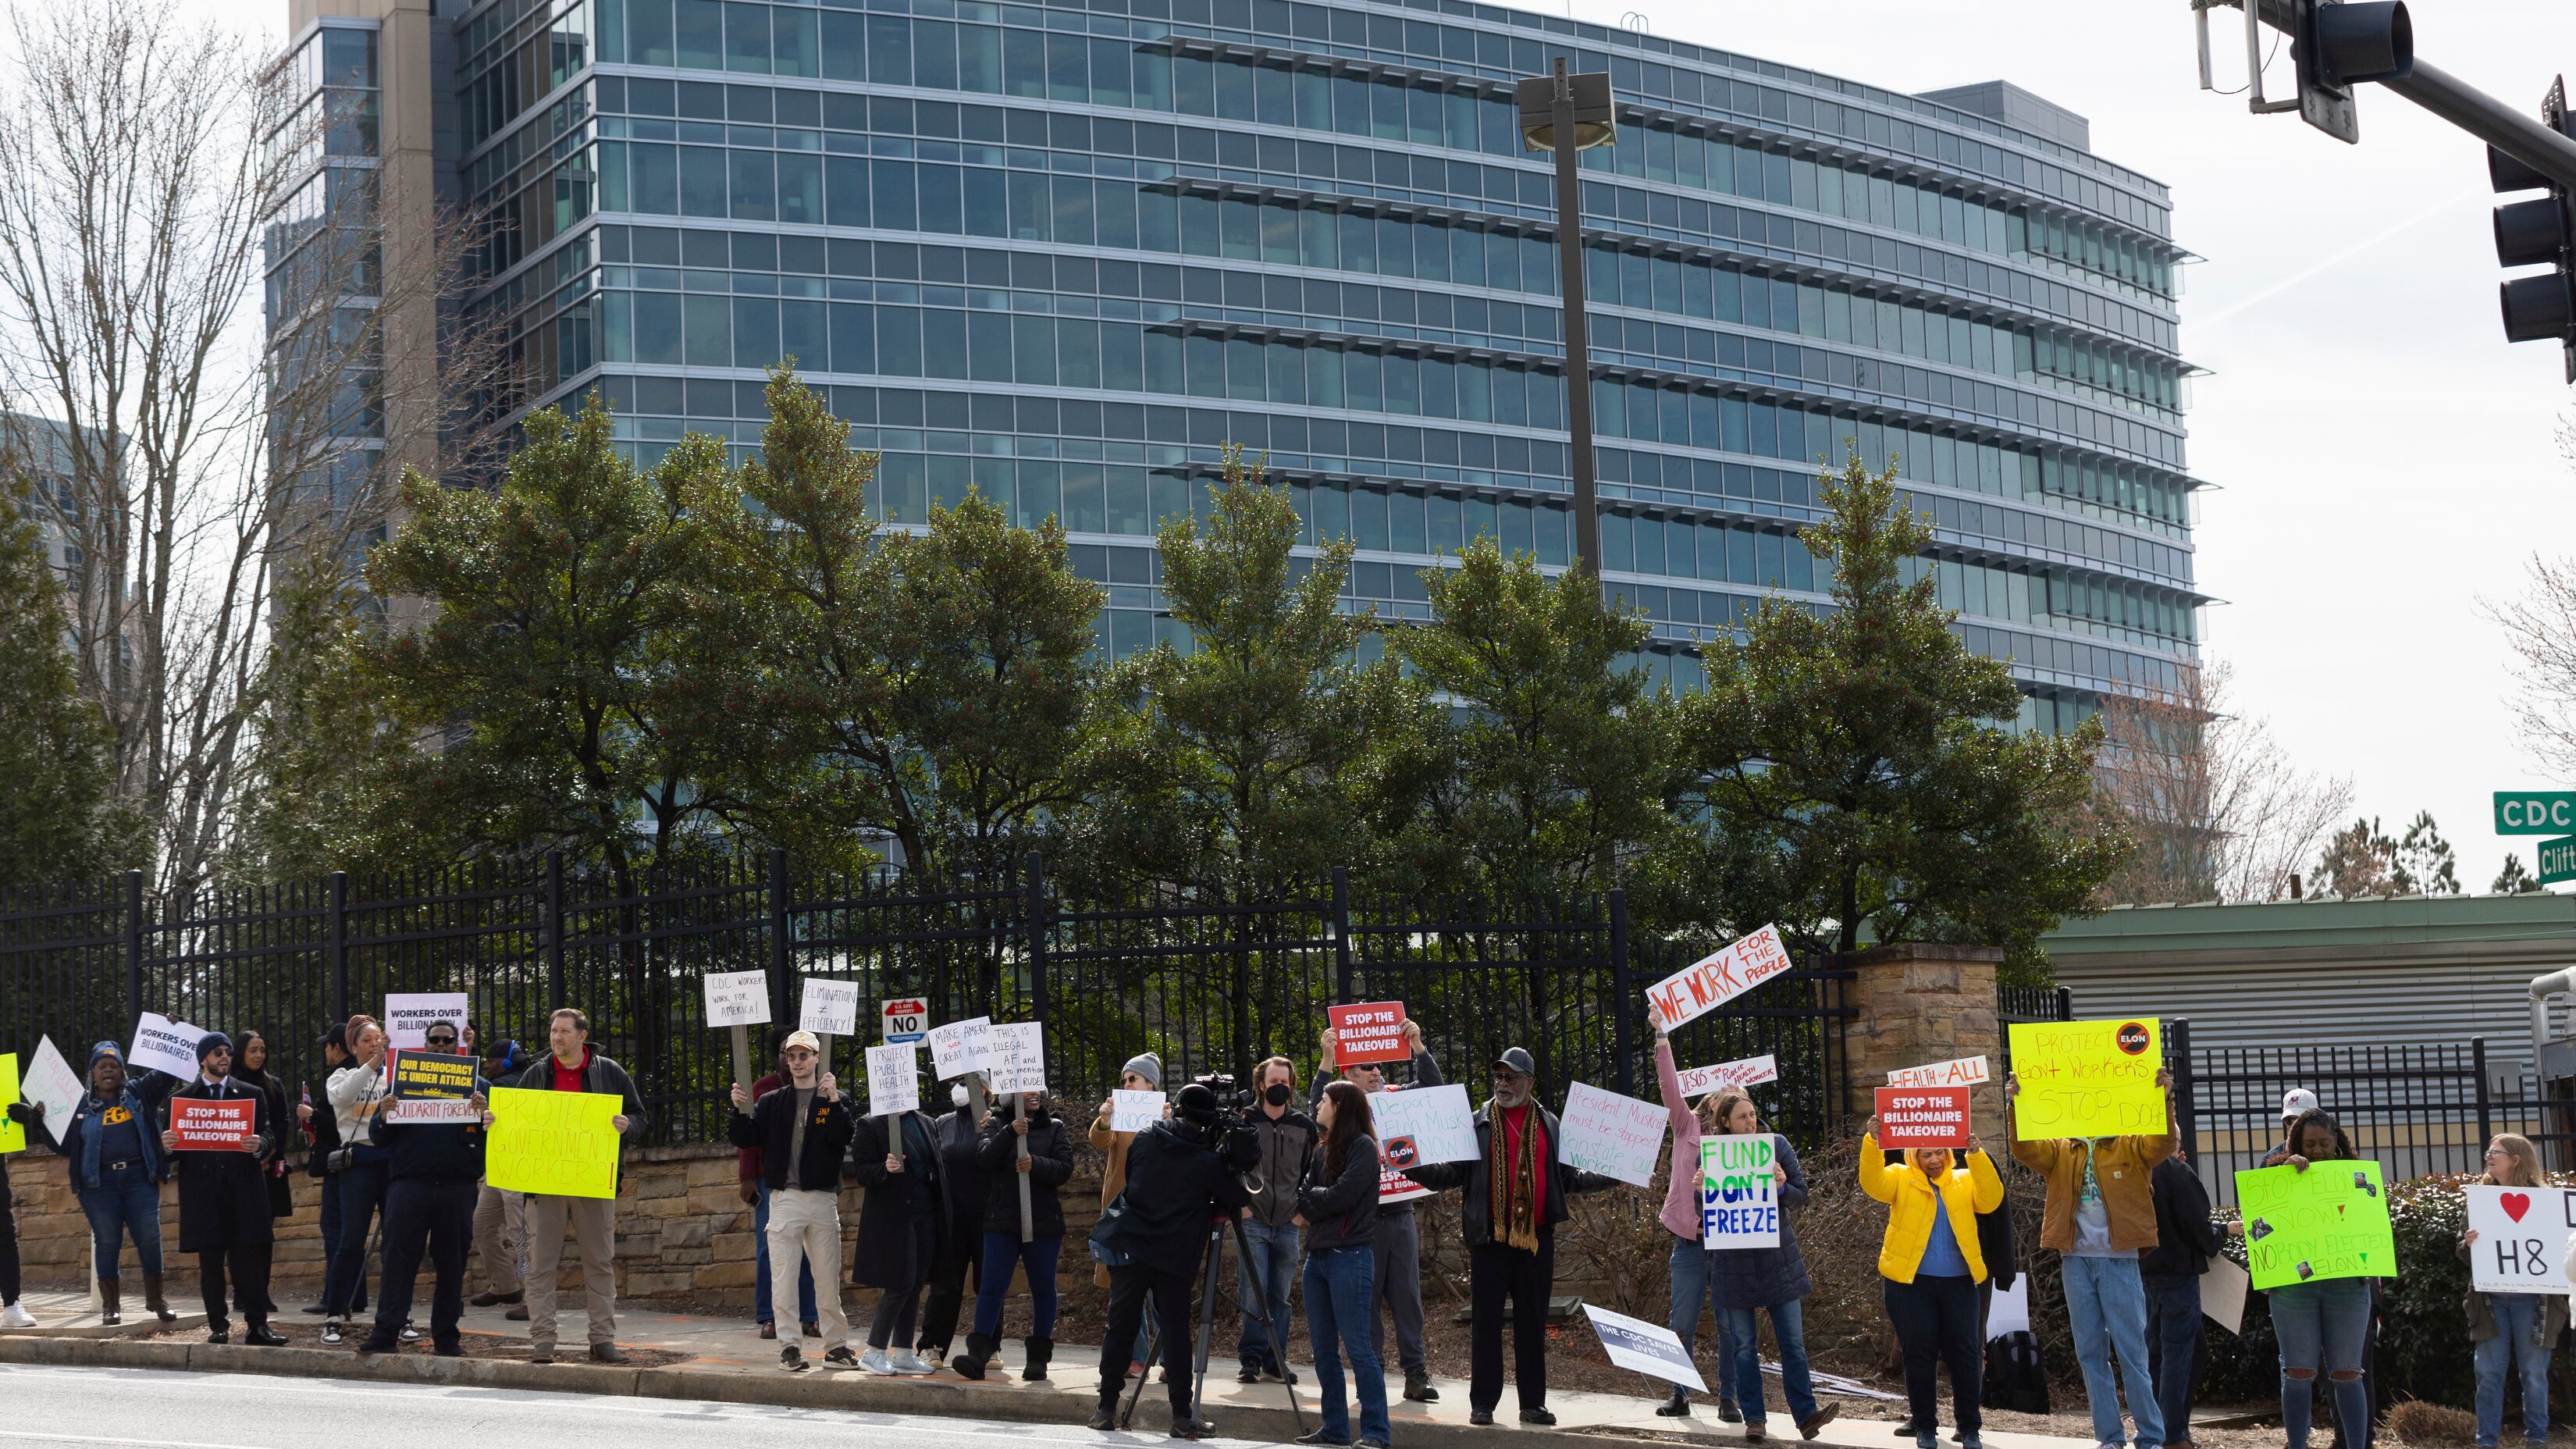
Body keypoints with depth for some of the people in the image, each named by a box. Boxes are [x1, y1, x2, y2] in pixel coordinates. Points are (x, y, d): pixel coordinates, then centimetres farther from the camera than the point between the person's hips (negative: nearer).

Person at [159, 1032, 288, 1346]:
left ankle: (257, 1325, 0)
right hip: (203, 1194, 0)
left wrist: (259, 1145, -15)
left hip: (243, 1190, 0)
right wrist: (167, 1144, -13)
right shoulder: (181, 1098, 11)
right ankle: (218, 1326, 6)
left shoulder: (252, 1095, 13)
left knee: (250, 1259, -2)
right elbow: (173, 1146, 10)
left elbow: (268, 1135, 7)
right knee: (210, 1264, 1)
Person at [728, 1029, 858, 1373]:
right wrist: (740, 1110, -10)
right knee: (784, 1278, -3)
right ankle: (790, 1346, 2)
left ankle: (836, 1344, 11)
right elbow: (744, 1139, 6)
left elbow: (845, 1138, -11)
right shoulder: (772, 1102, 11)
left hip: (823, 1199, -1)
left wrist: (833, 1101, -22)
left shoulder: (835, 1100, 6)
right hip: (784, 1199, 1)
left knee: (829, 1279, 4)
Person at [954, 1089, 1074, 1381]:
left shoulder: (1054, 1127, 8)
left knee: (1042, 1288, 5)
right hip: (1002, 1219, -1)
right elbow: (985, 1158, -10)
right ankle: (978, 1354, -10)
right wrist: (1010, 1134, -25)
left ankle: (1039, 1357, 14)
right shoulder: (997, 1124, 7)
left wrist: (1035, 1164, -20)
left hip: (1043, 1222, 1)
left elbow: (1065, 1168, -3)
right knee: (991, 1285, -7)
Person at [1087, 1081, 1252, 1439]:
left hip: (1128, 1248, 3)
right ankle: (1183, 1416, 0)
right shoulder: (1207, 1161, -8)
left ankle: (1106, 1409, 12)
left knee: (1120, 1326, 9)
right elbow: (1235, 1198, -3)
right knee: (1176, 1332, 2)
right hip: (1174, 1258, -3)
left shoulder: (1146, 1138, 3)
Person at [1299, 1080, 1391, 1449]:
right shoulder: (1323, 1151, 16)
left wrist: (1308, 1198, 0)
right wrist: (1307, 1205, -10)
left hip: (1349, 1255, -8)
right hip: (1317, 1255, 8)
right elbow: (1304, 1193, 11)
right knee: (1323, 1350, 8)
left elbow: (1340, 1196, -14)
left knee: (1357, 1346, -9)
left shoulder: (1362, 1147, -6)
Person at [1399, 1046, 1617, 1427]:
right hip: (1490, 1236, -2)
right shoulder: (1478, 1124, 5)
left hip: (1537, 1237, 2)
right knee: (1487, 1321, 0)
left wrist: (1613, 1175, 3)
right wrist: (1414, 1167, -16)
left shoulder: (1549, 1124, 11)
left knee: (1532, 1323, 7)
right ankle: (1482, 1403, 5)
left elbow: (1568, 1178, 14)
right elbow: (1453, 1173, 0)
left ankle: (1533, 1403, 12)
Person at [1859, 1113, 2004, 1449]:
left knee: (1965, 1353, 1)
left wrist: (1976, 1155, -17)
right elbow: (1872, 1182, -12)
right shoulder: (1900, 1178, 6)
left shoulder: (1965, 1181, 12)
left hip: (1958, 1281, 2)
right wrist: (1872, 1143, -28)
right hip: (1910, 1281, -2)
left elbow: (1991, 1199, -5)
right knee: (1920, 1354, 2)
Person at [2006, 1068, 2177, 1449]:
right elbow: (2024, 1149, -4)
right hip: (2076, 1260, 3)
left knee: (2132, 1351, -2)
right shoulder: (2060, 1151, 11)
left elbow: (2163, 1144, -13)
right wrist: (2014, 1106, -19)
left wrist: (2163, 1100, -28)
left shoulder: (2131, 1147, 4)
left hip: (2119, 1260, -3)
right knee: (2090, 1352, 6)